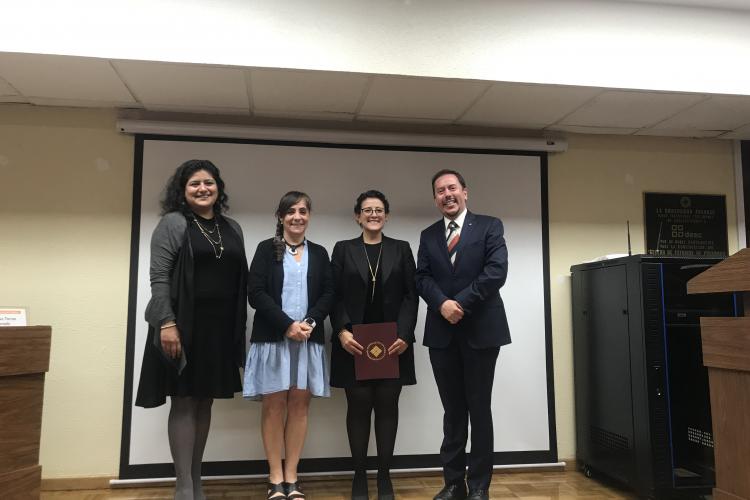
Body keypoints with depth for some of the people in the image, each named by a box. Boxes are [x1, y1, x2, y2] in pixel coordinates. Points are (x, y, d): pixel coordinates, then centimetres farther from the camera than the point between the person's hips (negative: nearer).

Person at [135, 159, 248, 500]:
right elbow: (158, 277, -8)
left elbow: (240, 282, 12)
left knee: (205, 403, 11)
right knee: (184, 403, 1)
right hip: (183, 327, -5)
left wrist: (239, 329, 8)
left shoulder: (232, 229, 12)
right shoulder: (173, 223, -1)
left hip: (220, 329, 5)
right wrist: (166, 323, -18)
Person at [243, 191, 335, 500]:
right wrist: (287, 325, -14)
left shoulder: (319, 253, 12)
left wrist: (310, 322, -11)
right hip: (273, 337, -2)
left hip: (308, 338, 2)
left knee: (299, 403, 3)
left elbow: (328, 294, 6)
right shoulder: (266, 249, 4)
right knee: (274, 405, 1)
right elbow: (256, 293, -5)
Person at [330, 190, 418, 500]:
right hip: (354, 343, 0)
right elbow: (335, 295, 2)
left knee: (387, 407, 4)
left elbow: (411, 295, 3)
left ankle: (384, 475, 17)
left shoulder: (401, 249, 10)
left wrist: (404, 334, -10)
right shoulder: (343, 250, 9)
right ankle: (359, 475, 16)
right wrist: (342, 331, -12)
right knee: (358, 407, 3)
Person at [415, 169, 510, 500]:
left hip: (480, 330, -3)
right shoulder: (428, 235, 12)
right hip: (442, 333, 3)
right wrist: (442, 303, -16)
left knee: (479, 409, 6)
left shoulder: (489, 226, 2)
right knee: (452, 410, 11)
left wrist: (461, 303, -16)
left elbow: (496, 271, -11)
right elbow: (422, 278, 2)